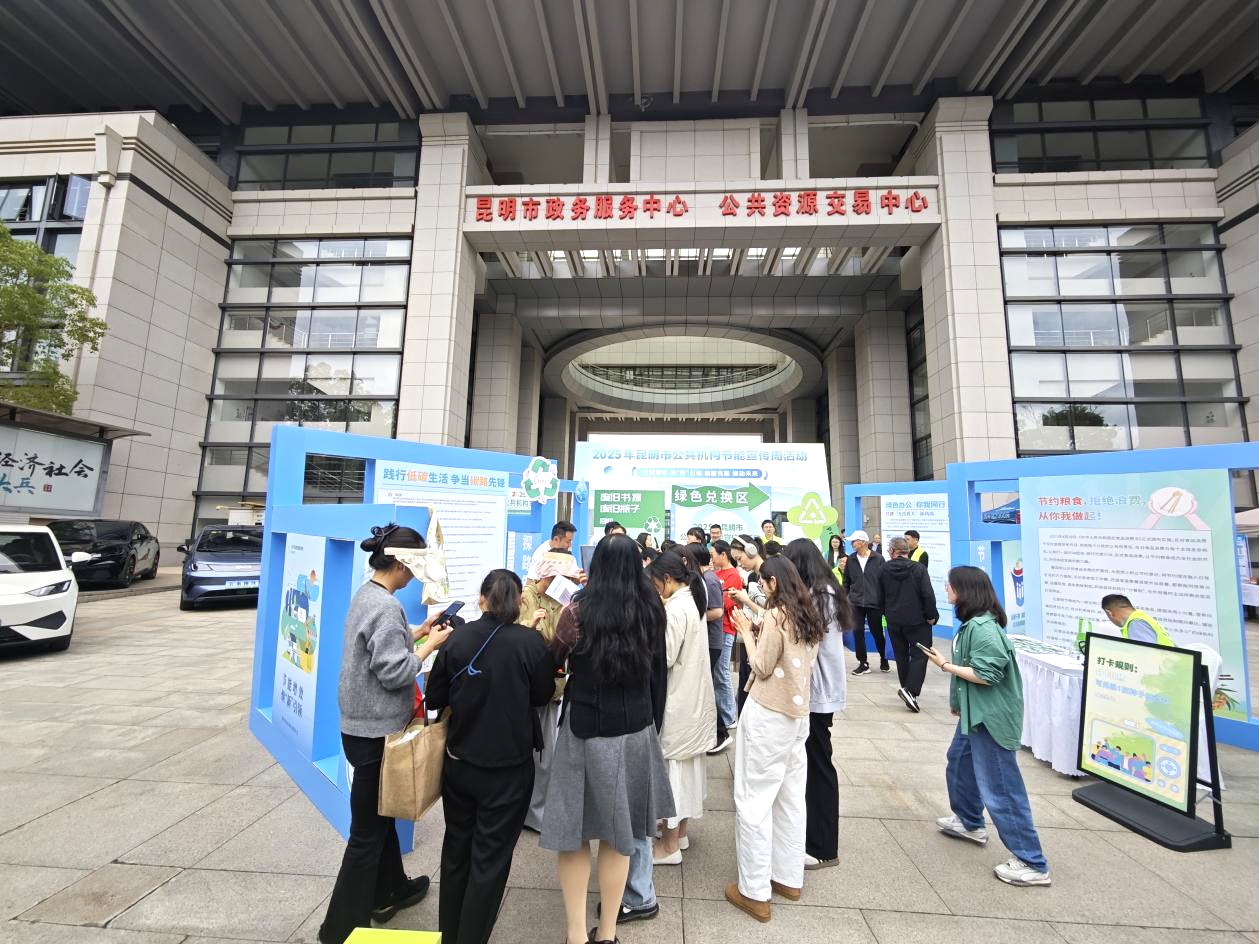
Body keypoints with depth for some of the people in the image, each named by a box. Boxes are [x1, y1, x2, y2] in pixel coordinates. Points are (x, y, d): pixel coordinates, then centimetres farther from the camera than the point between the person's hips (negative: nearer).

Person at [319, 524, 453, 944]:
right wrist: (431, 643, -15)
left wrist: (418, 631, 7)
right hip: (375, 729, -10)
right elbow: (395, 672, -26)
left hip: (366, 722, 10)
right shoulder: (385, 606, -26)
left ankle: (387, 892, 43)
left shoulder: (366, 593, 5)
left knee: (380, 814, 25)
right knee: (367, 831, 7)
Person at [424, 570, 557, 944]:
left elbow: (434, 699, -1)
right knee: (490, 857, 14)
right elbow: (543, 695, -3)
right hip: (509, 766, -4)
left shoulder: (457, 639, -11)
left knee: (457, 849, 24)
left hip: (459, 762, 4)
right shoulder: (530, 641, -19)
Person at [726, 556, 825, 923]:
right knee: (791, 798, 18)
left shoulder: (775, 616, -18)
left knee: (754, 800, 3)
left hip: (768, 715, -8)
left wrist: (746, 631, -5)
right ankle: (789, 878, 31)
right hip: (798, 713, 9)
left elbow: (762, 668, -13)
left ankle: (755, 892, 12)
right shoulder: (808, 617, 6)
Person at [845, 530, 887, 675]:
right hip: (856, 602, 2)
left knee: (877, 632, 11)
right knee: (857, 632, 2)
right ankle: (863, 663, 15)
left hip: (874, 603, -2)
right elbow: (846, 581, 8)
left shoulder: (878, 558, -7)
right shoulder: (851, 559, 2)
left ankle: (883, 659, 34)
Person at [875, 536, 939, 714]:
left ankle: (908, 691, 23)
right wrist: (931, 616, -3)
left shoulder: (882, 570, -2)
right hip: (917, 620, -3)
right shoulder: (919, 568, -11)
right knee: (920, 655, 3)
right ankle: (911, 690, -12)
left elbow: (878, 598, 1)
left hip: (894, 621, 3)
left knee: (901, 656, 15)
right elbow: (928, 595, -15)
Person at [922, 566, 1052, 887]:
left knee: (1000, 789, 0)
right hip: (975, 713, 11)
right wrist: (958, 702, 17)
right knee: (959, 763, 26)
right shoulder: (973, 623, 4)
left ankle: (1032, 864, 15)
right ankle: (969, 823, 45)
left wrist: (946, 664, -17)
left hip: (990, 717, -11)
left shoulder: (982, 628, -26)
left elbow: (986, 675, -27)